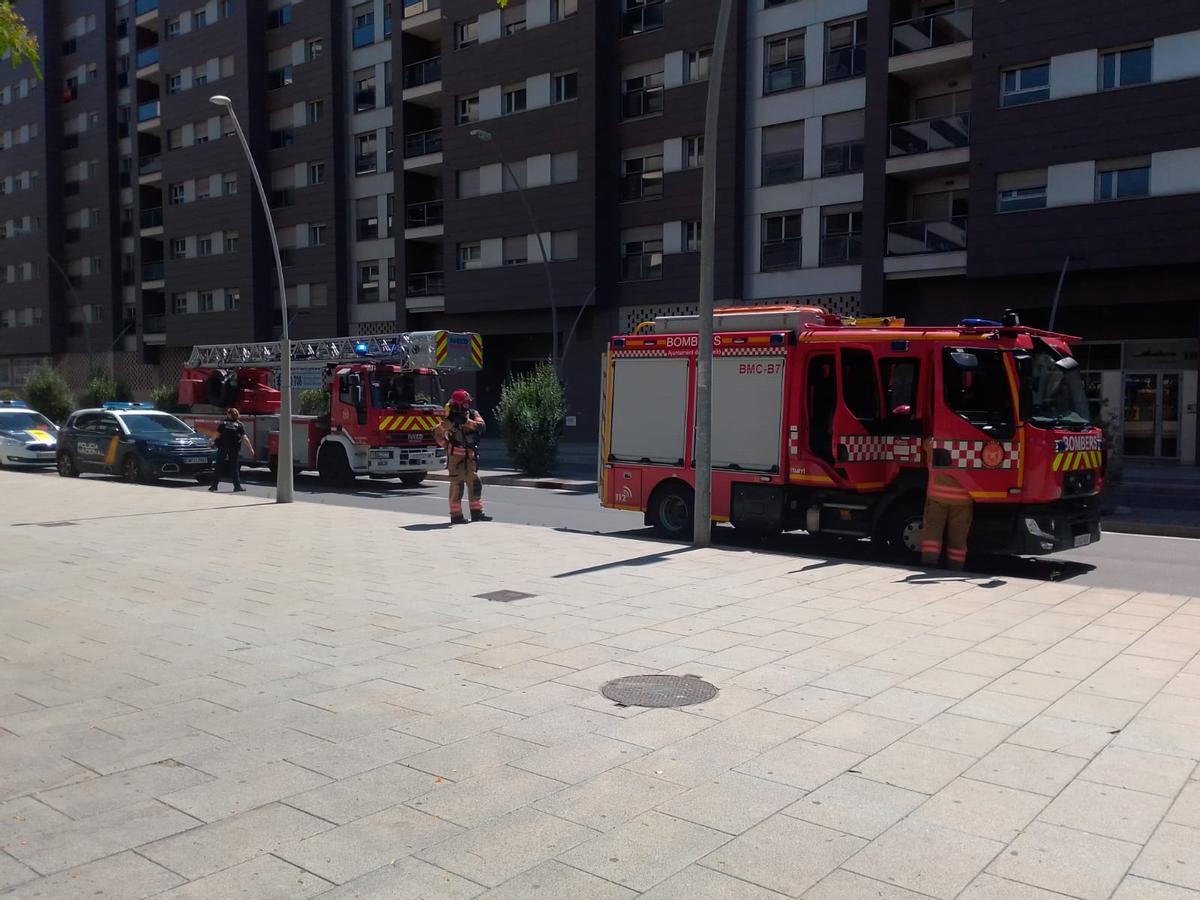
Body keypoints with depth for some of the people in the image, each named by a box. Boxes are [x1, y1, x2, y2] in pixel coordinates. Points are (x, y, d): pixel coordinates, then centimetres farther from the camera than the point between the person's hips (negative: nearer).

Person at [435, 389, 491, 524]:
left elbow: (482, 426, -14)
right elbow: (438, 433, 0)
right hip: (456, 456, -6)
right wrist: (446, 446, -7)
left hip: (470, 456, 6)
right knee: (457, 485, -4)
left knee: (475, 483, 7)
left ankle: (476, 513, 15)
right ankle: (456, 516, 1)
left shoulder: (473, 414, 2)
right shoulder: (451, 419, -10)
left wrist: (468, 421, -26)